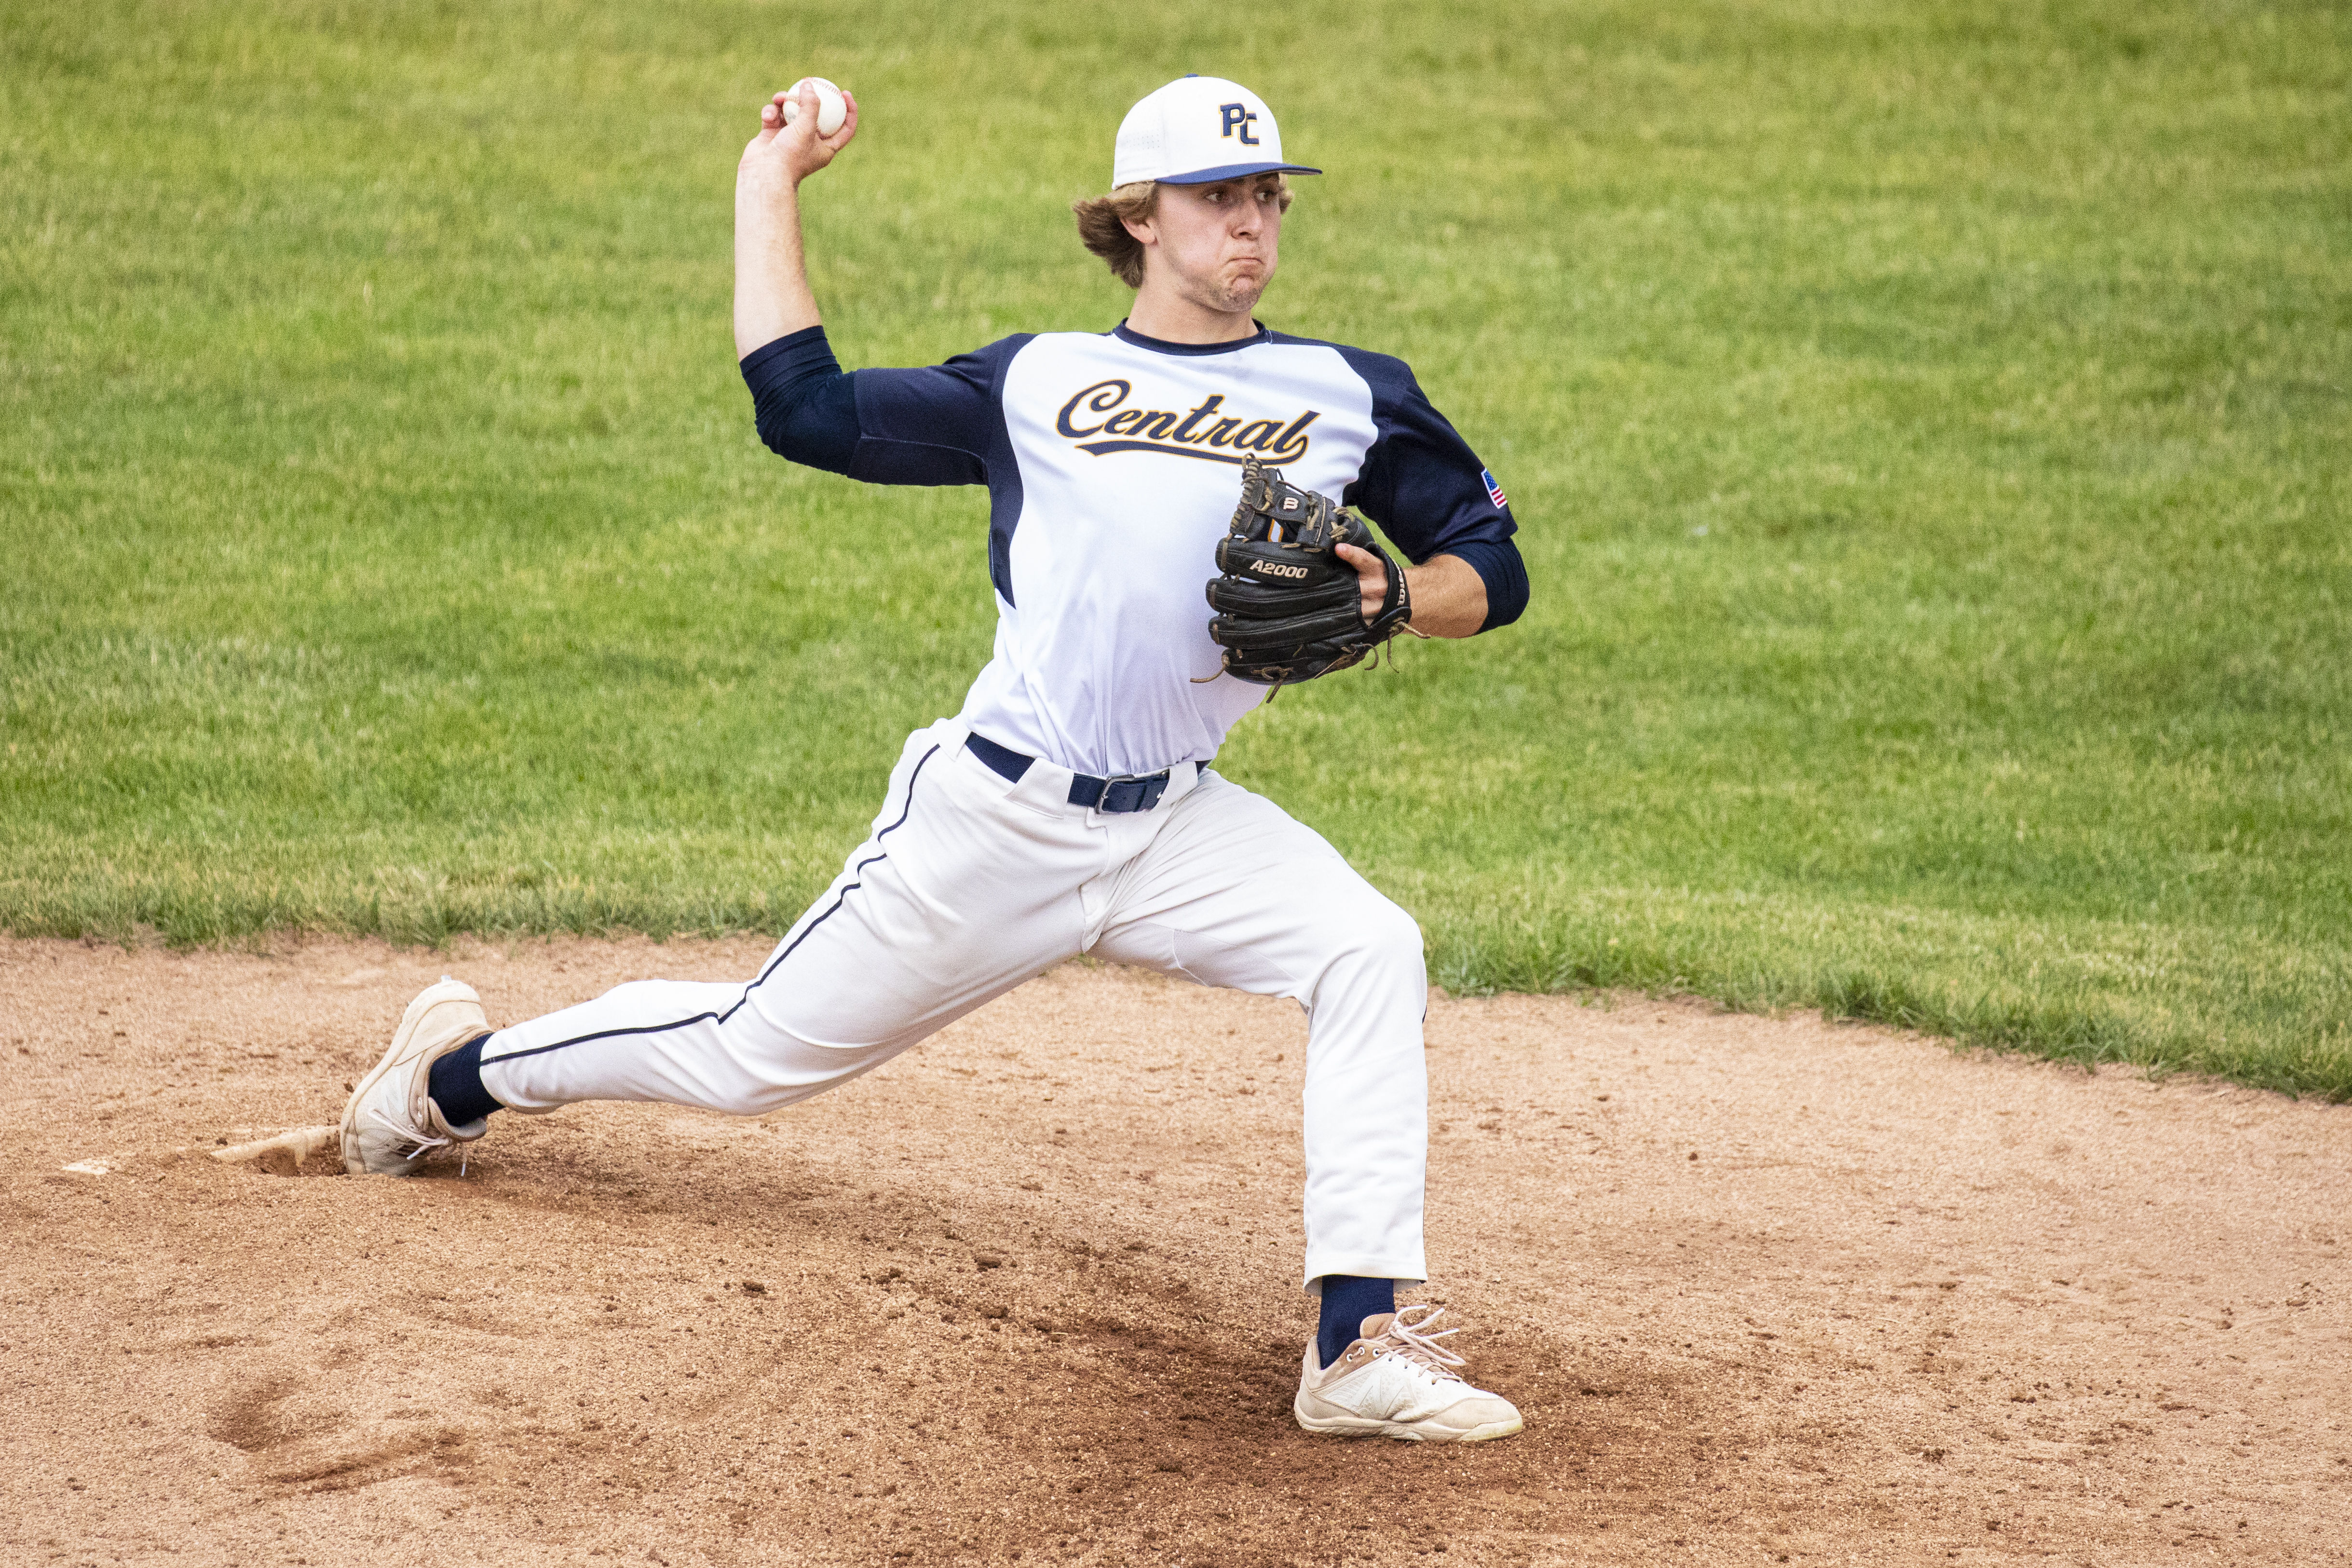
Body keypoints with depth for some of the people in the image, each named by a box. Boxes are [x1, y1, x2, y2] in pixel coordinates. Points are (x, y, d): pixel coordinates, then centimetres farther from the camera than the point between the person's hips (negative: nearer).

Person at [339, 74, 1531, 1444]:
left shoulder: (1349, 396, 9)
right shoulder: (1037, 381, 9)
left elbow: (1495, 574, 9)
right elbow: (805, 408, 7)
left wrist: (1387, 596, -12)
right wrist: (772, 187, 12)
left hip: (1181, 827, 1)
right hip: (995, 818, -1)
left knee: (1372, 950, -26)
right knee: (752, 1056, 8)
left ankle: (1361, 1347, -28)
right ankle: (463, 1070, 36)